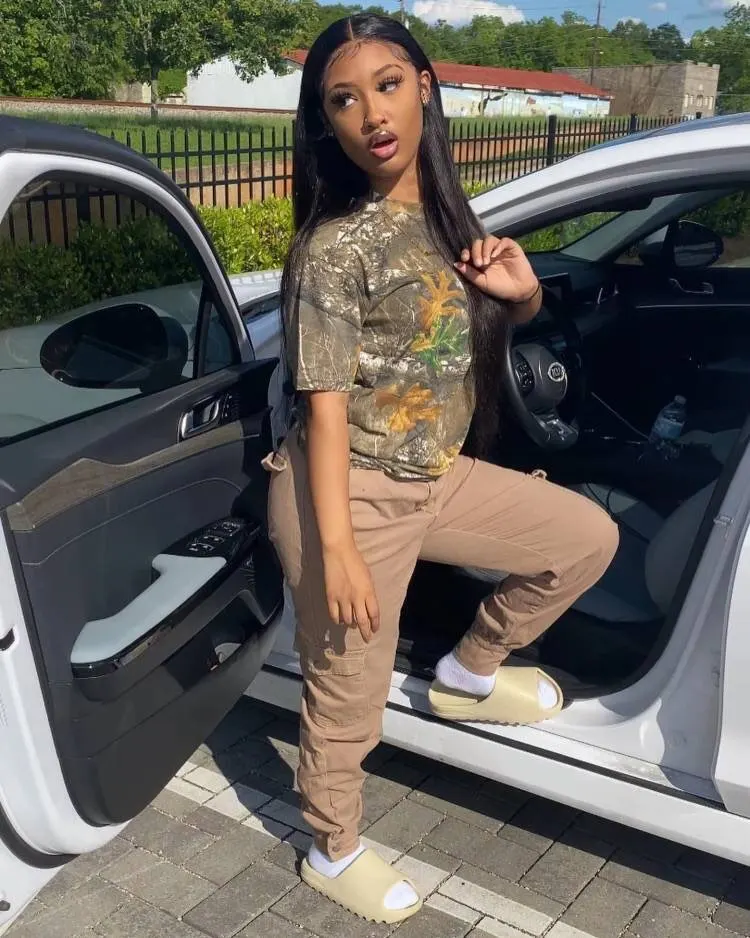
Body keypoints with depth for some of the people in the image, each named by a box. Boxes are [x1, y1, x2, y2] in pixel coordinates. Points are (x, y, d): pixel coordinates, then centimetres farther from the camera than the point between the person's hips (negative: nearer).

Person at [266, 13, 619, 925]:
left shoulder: (443, 212, 4)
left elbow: (509, 321, 19)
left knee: (588, 537, 14)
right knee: (349, 693, 7)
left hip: (433, 476, 7)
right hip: (352, 493, -7)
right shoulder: (334, 248, -18)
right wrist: (337, 547, -20)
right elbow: (325, 408, -18)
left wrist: (523, 290, -5)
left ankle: (469, 673, 30)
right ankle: (333, 853, 34)